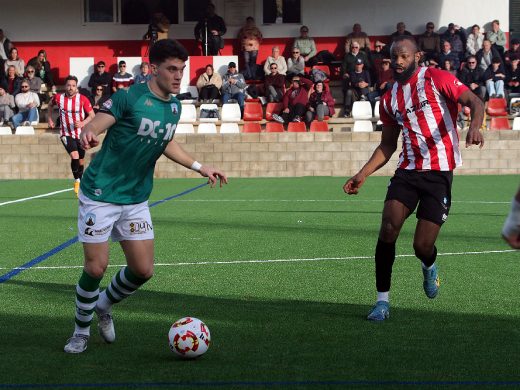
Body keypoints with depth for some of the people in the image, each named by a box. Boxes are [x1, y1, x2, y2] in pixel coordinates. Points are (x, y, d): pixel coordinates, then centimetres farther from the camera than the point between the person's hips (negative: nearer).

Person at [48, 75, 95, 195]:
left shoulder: (83, 99, -11)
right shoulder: (58, 98, -5)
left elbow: (92, 115, -7)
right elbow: (50, 105, 18)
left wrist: (83, 123, -23)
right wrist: (49, 119, 13)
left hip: (80, 134, 1)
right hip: (66, 134, -1)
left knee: (80, 160, 11)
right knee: (74, 156, -23)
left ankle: (80, 183, 29)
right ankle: (77, 181, -12)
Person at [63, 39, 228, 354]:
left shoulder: (175, 106, 6)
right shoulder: (129, 97, -15)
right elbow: (94, 127, -21)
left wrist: (200, 167, 20)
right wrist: (88, 135, -44)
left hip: (136, 200, 6)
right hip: (100, 195, -6)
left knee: (143, 270, 2)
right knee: (96, 267, -7)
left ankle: (104, 305, 31)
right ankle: (82, 330, 16)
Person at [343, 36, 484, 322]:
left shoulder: (436, 79, -4)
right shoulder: (389, 100, 13)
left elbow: (474, 101, -13)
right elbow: (388, 145, 22)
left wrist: (474, 126, -34)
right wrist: (362, 175, 12)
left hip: (439, 173, -4)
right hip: (408, 170, 4)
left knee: (423, 247, -6)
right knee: (388, 228, -15)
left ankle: (429, 267, 33)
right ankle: (382, 300, -4)